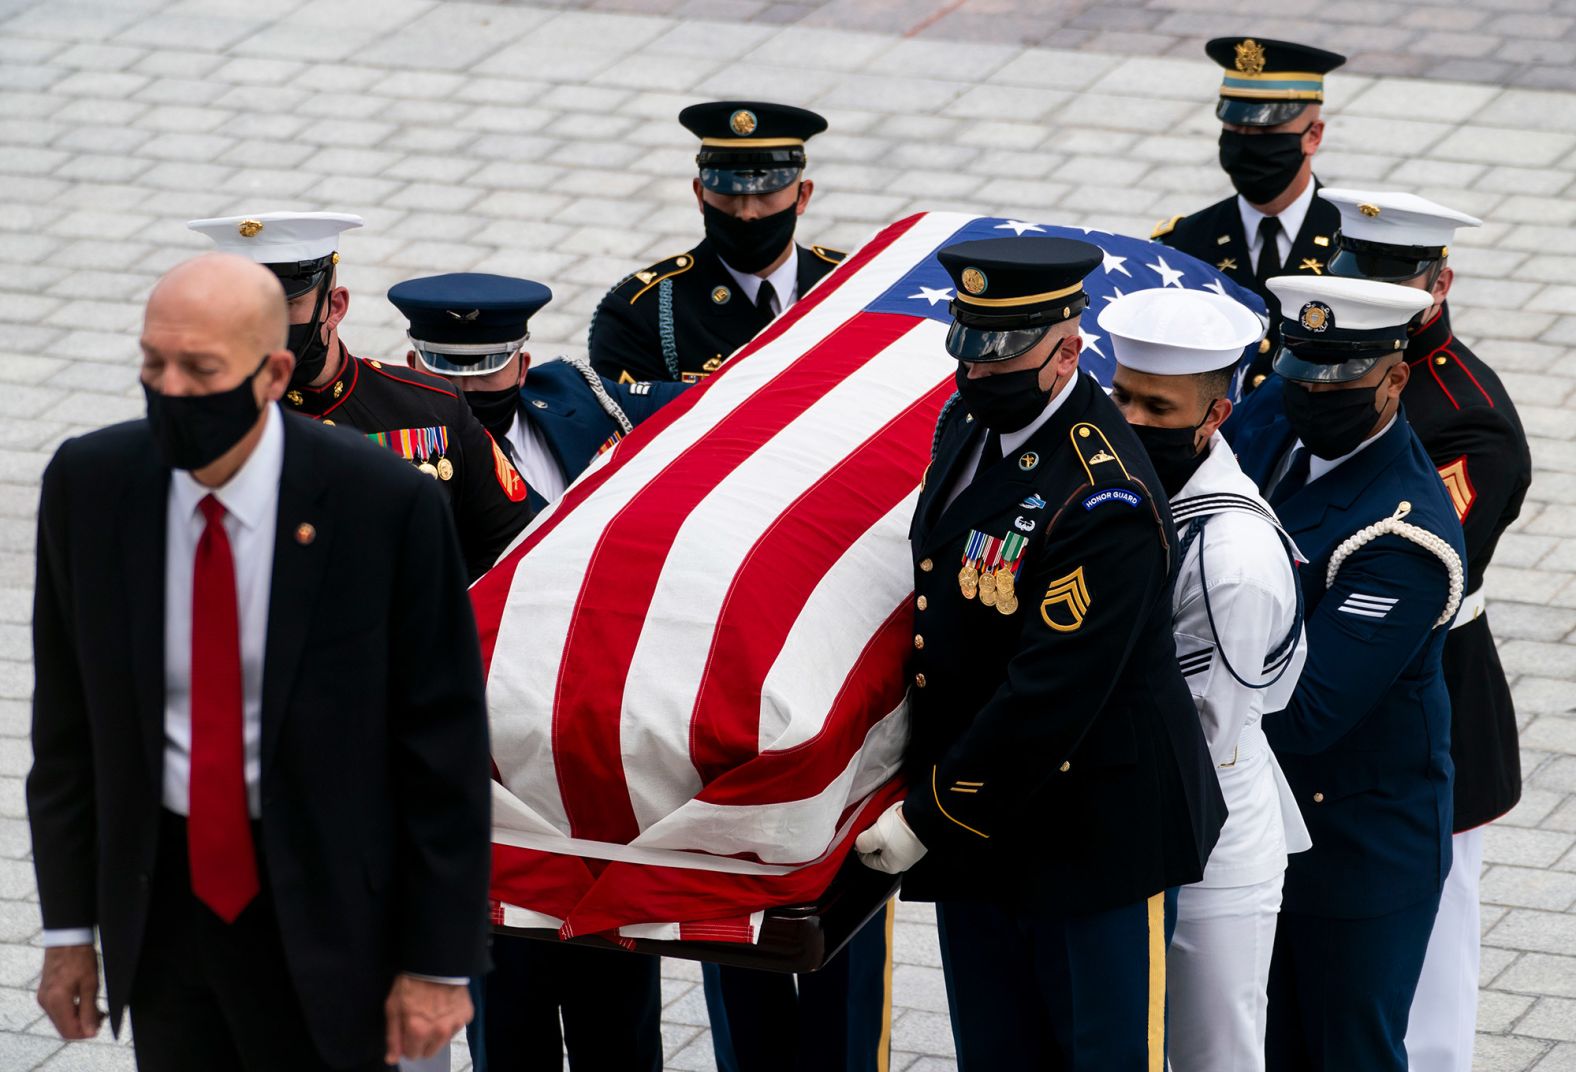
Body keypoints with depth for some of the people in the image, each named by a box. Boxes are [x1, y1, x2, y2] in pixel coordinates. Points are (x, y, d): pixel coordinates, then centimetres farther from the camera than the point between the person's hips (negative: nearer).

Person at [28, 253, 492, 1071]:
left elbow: (446, 741, -9)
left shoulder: (386, 506, -16)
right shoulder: (87, 485, -6)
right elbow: (66, 718, 4)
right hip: (162, 903, 3)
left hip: (322, 912, -3)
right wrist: (69, 926, 6)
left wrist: (440, 961, -8)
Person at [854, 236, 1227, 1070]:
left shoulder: (1104, 501, -25)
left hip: (1094, 837, -8)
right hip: (975, 835, 8)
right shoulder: (968, 425, 3)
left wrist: (929, 818, -19)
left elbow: (1051, 696, -26)